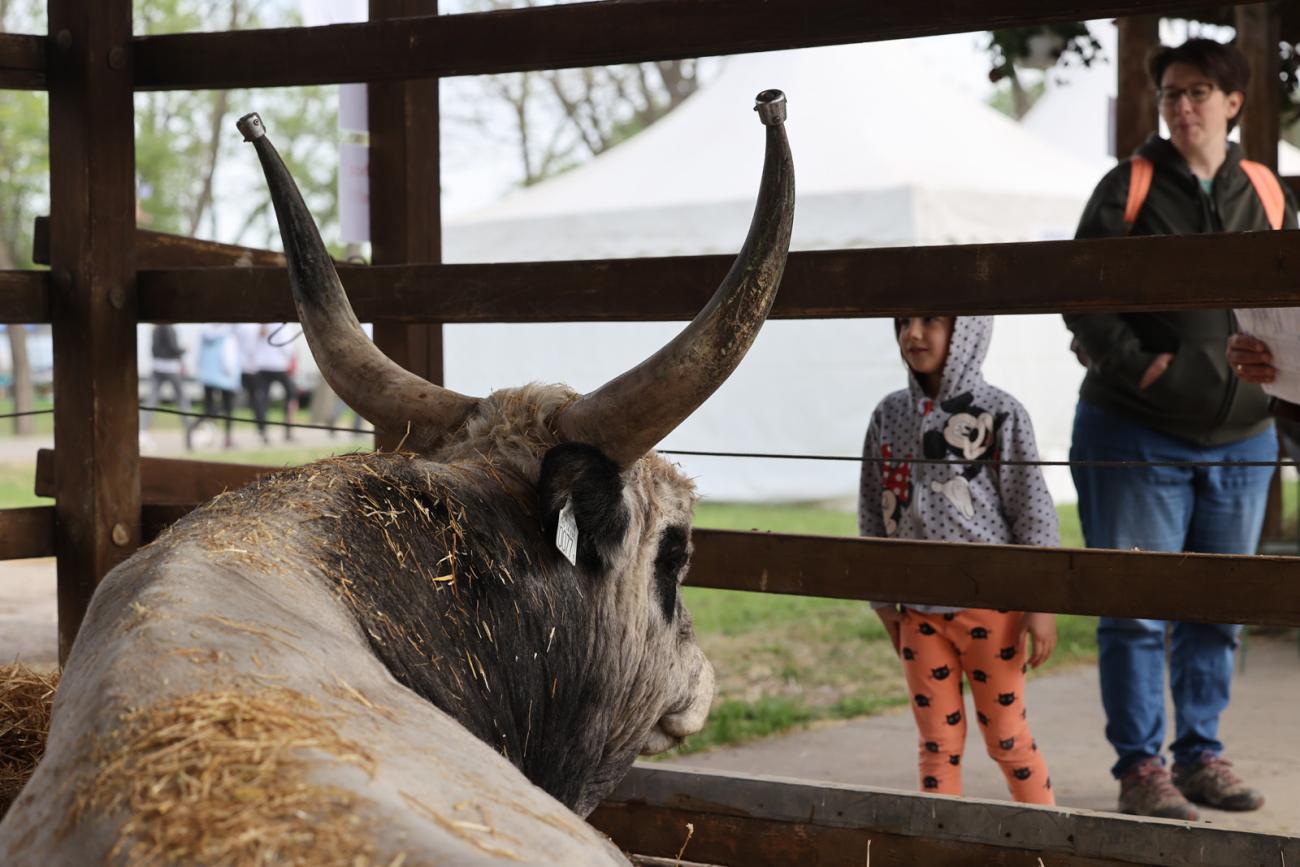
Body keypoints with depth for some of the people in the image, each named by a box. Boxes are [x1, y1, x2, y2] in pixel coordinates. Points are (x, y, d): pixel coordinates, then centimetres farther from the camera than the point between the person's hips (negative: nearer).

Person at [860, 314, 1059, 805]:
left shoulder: (999, 415, -8)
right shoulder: (889, 416, 4)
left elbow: (1033, 508, -8)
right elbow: (874, 512, 11)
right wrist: (883, 600, 10)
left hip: (990, 606, -4)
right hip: (919, 611, 4)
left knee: (1007, 737, 6)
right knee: (937, 741, 10)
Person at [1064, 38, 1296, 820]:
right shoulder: (1128, 187, -2)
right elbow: (1082, 297, -7)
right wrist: (1136, 367, -18)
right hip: (1135, 434, -3)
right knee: (1136, 608, -1)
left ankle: (1202, 754, 22)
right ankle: (1141, 765, 7)